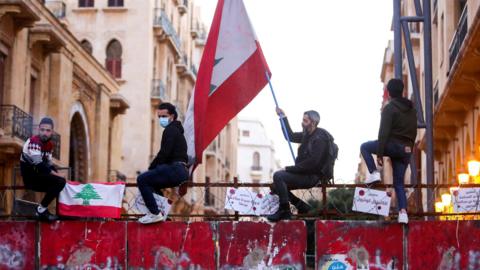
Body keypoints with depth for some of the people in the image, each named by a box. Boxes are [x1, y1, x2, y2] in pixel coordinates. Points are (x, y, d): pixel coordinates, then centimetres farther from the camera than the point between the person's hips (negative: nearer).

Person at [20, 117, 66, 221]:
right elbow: (39, 165, -26)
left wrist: (57, 174, -2)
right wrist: (57, 175, -20)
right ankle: (41, 209, -15)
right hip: (30, 176, -9)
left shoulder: (50, 144, 9)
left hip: (38, 175, 9)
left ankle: (43, 210, 7)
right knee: (60, 182, -20)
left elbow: (48, 163, 15)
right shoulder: (34, 142, -19)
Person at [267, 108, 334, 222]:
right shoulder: (307, 134, 12)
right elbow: (291, 136, 28)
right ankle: (303, 207, 7)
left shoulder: (320, 138, -17)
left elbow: (312, 162, -24)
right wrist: (283, 117, 24)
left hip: (312, 177, -10)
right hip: (304, 173, 10)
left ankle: (284, 211, -19)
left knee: (278, 176, -22)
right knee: (276, 186, 8)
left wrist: (289, 169, -20)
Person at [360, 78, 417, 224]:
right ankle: (403, 211, -4)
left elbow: (384, 132, -14)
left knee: (365, 147, 18)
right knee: (399, 183, 10)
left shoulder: (389, 109, -8)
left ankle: (374, 173, 2)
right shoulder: (412, 110, 14)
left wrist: (379, 154, -13)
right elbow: (414, 132, 18)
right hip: (406, 150, 6)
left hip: (392, 145, -6)